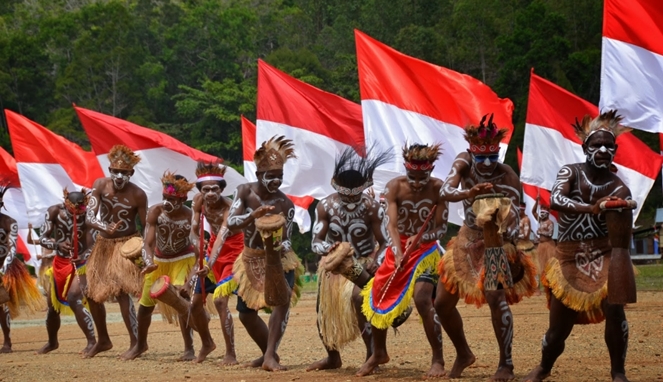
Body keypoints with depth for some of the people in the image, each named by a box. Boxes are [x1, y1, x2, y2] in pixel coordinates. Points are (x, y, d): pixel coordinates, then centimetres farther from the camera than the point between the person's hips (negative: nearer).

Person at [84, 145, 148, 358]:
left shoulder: (138, 195, -20)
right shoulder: (100, 185, -13)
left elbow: (146, 226, -12)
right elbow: (89, 217, -21)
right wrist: (105, 228, -41)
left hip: (127, 244, -5)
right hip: (103, 243, 5)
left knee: (121, 290, -23)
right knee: (93, 293, 12)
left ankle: (136, 342, -17)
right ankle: (103, 340, 31)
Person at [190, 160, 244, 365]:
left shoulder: (229, 206, -30)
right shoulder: (199, 200, -14)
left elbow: (222, 236, -42)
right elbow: (194, 231, -11)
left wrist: (210, 264, -55)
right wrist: (199, 247, -32)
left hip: (233, 251, -7)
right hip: (214, 249, 7)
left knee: (220, 299, -22)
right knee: (196, 304, 10)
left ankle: (231, 354, -13)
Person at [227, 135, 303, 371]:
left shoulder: (286, 205, -19)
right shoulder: (244, 192, -14)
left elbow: (286, 241, -16)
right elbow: (231, 223, -24)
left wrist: (279, 247, -40)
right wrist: (254, 215, -42)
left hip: (279, 259, -3)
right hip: (251, 260, 3)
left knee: (282, 298, -31)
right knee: (246, 312, 9)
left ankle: (270, 356, -30)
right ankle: (269, 352, 33)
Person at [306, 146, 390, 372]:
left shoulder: (372, 207, -20)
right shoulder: (325, 206, -14)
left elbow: (384, 242, -17)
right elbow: (315, 242, -14)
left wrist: (375, 259, -38)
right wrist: (327, 248, -39)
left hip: (362, 263, -4)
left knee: (359, 297, -33)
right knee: (324, 310, 10)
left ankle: (373, 352, -22)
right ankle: (333, 357, 38)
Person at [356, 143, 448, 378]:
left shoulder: (438, 189, -14)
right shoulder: (394, 187, -12)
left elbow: (441, 228, -13)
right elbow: (390, 224, -20)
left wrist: (420, 239, -33)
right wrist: (397, 253, -36)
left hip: (425, 249, -3)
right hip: (397, 249, 3)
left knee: (423, 299, -23)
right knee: (377, 299, 7)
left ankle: (438, 360, -12)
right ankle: (379, 353, 31)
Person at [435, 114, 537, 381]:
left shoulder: (507, 177, -22)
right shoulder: (463, 162, -13)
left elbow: (513, 217, -29)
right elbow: (445, 192, -29)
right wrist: (469, 193, -49)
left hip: (496, 241, -5)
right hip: (467, 240, 5)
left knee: (496, 298, -25)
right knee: (442, 303, 7)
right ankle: (463, 354, 29)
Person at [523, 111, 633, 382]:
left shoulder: (619, 188, -3)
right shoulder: (570, 173, -5)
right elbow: (555, 200, -26)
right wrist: (591, 208, -41)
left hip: (603, 255, 0)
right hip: (569, 258, 0)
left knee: (614, 308, -26)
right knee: (558, 328, 5)